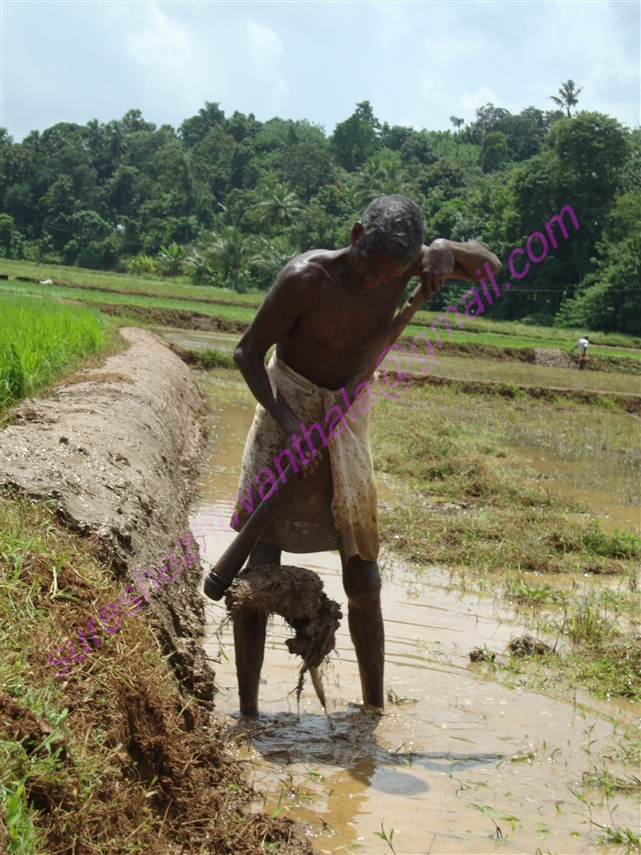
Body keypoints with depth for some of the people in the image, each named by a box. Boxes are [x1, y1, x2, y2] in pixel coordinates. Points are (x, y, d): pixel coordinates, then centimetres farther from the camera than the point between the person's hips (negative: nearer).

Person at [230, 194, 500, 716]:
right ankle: (247, 712, 1)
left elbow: (491, 266, 4)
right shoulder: (305, 278, -23)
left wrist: (447, 251, -18)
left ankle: (375, 705, 17)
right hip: (287, 408, -3)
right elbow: (248, 354, -14)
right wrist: (288, 422, -27)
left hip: (348, 421, 4)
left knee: (364, 579, 4)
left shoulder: (402, 264, -10)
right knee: (260, 568, -7)